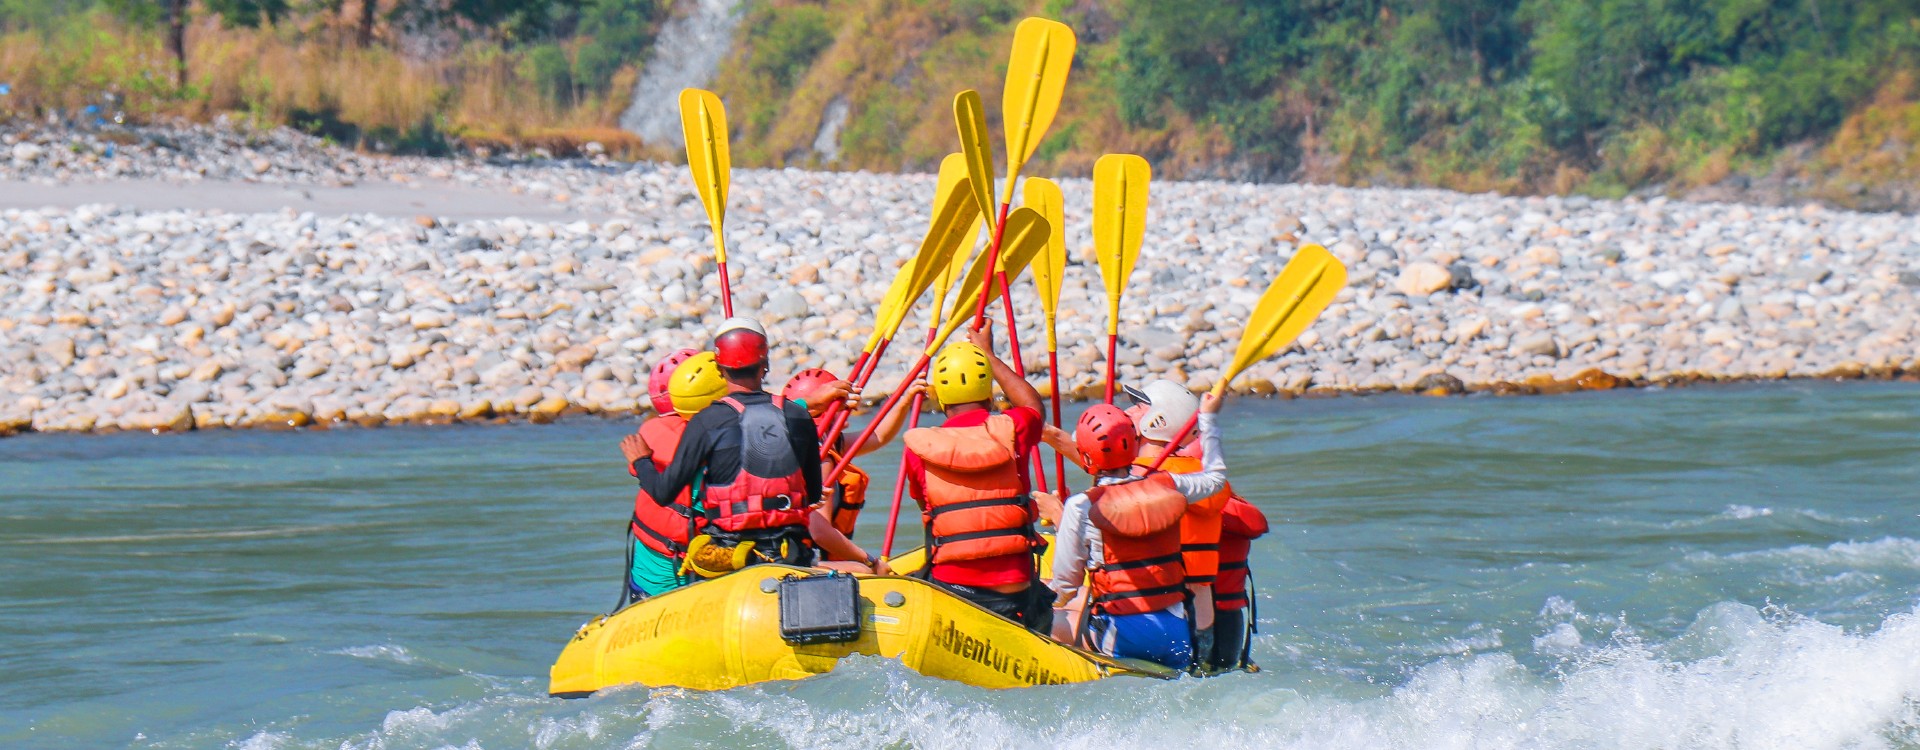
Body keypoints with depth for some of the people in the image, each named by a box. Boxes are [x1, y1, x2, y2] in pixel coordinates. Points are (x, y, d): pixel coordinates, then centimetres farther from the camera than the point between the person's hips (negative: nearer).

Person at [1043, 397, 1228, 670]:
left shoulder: (1081, 507, -8)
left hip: (1121, 634, -4)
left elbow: (1065, 585, -2)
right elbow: (1216, 476, 27)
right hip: (1177, 634, 4)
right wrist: (1207, 417, 39)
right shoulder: (1169, 487, 4)